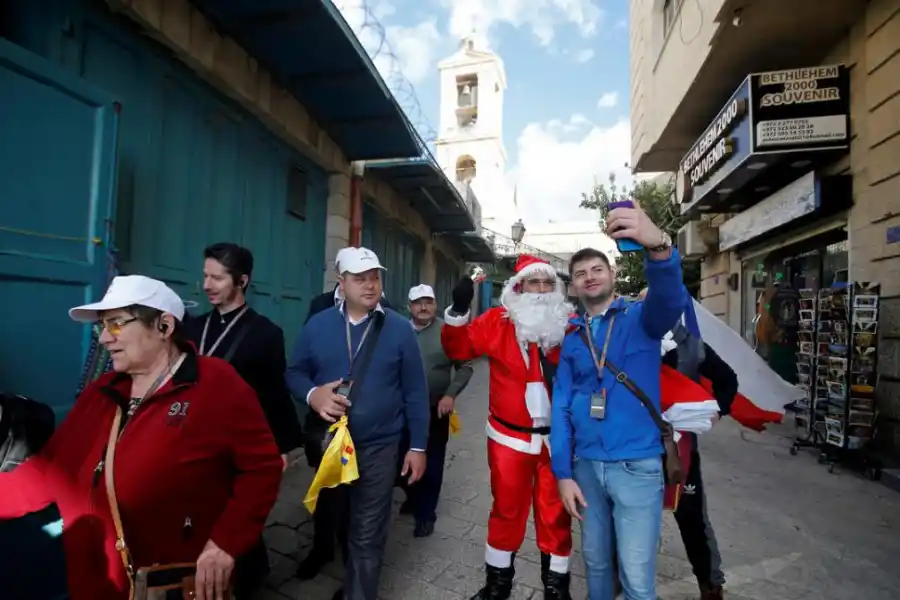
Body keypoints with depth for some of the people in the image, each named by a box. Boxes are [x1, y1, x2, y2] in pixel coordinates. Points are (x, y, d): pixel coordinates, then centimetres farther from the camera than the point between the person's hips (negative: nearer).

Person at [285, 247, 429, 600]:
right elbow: (294, 372, 5)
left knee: (367, 535, 11)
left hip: (378, 448, -3)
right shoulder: (317, 325, -2)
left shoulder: (400, 329, -7)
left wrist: (418, 446, -4)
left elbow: (415, 393, -4)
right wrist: (313, 394, -17)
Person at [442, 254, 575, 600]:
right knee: (506, 509, 17)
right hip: (510, 436, 0)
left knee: (555, 512, 15)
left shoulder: (572, 324, -3)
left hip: (558, 437, 0)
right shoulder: (498, 321, -4)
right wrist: (458, 310, -22)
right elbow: (458, 349, -7)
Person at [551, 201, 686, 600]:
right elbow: (561, 407, 4)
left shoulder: (641, 319, -5)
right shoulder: (572, 340, 5)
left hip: (637, 466, -4)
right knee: (595, 561, 21)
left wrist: (658, 247, -49)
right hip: (586, 466, 4)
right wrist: (563, 473, -1)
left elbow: (669, 299, -29)